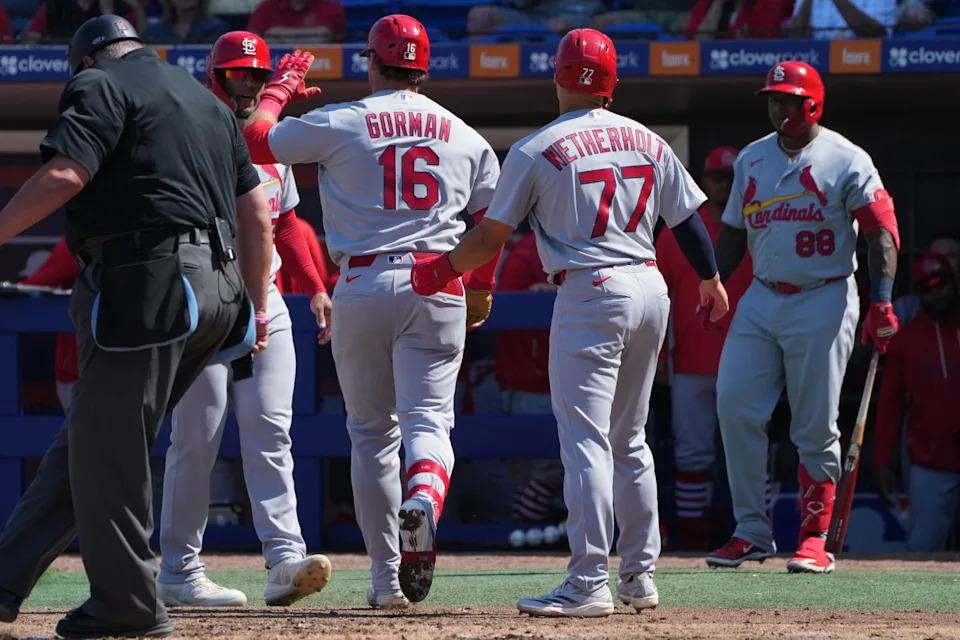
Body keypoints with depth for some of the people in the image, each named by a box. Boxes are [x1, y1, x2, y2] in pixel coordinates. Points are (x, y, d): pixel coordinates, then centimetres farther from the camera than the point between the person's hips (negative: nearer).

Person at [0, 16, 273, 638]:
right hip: (219, 293, 9)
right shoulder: (209, 101, 25)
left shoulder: (99, 87, 0)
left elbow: (65, 175, -16)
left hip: (147, 283, -9)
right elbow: (257, 215, 22)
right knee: (88, 437, 10)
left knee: (106, 444, -2)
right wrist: (256, 307, 25)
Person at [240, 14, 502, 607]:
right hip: (437, 289, 1)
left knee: (371, 430, 9)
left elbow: (256, 138, 5)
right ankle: (424, 497, -39)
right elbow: (492, 216, 14)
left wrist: (281, 87, 23)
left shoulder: (340, 124, -1)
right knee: (427, 418, -3)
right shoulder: (466, 136, 9)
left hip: (363, 286, -1)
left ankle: (387, 577, 8)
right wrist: (481, 287, 28)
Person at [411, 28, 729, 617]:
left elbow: (490, 239, -3)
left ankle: (589, 584, -15)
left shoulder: (536, 150, -5)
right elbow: (689, 218, 14)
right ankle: (640, 576, 20)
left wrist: (442, 270, 15)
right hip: (651, 290, 6)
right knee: (629, 441, 18)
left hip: (590, 295, -6)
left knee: (586, 440, -8)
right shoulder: (647, 142, 9)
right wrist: (712, 280, 31)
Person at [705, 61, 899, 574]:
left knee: (815, 427, -3)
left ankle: (815, 538, 5)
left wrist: (881, 302, -18)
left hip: (823, 301, -5)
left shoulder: (846, 160, -4)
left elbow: (882, 232, -8)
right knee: (736, 409, -5)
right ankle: (752, 531, 3)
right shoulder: (751, 159, 12)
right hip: (760, 300, 5)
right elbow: (734, 232, 19)